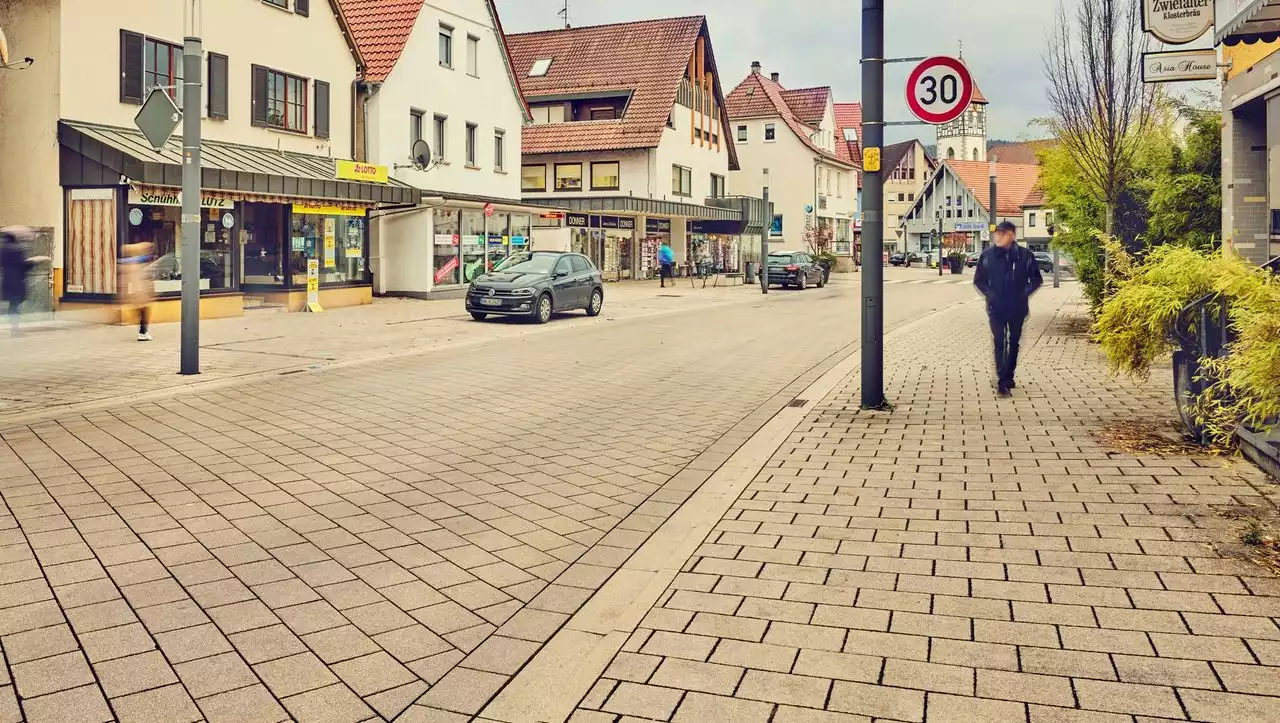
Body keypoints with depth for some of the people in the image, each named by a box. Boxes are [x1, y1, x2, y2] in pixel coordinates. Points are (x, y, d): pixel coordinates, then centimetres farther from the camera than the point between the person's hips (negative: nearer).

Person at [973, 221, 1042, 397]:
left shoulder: (1025, 255, -5)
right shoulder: (987, 254, -4)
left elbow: (1036, 279, 4)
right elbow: (979, 279, 5)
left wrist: (1025, 293, -11)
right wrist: (989, 294, -9)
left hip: (1017, 307, 1)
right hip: (996, 307, -1)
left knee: (1014, 342, 13)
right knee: (1000, 342, -7)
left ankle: (1009, 376, 27)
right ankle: (1001, 381, -9)